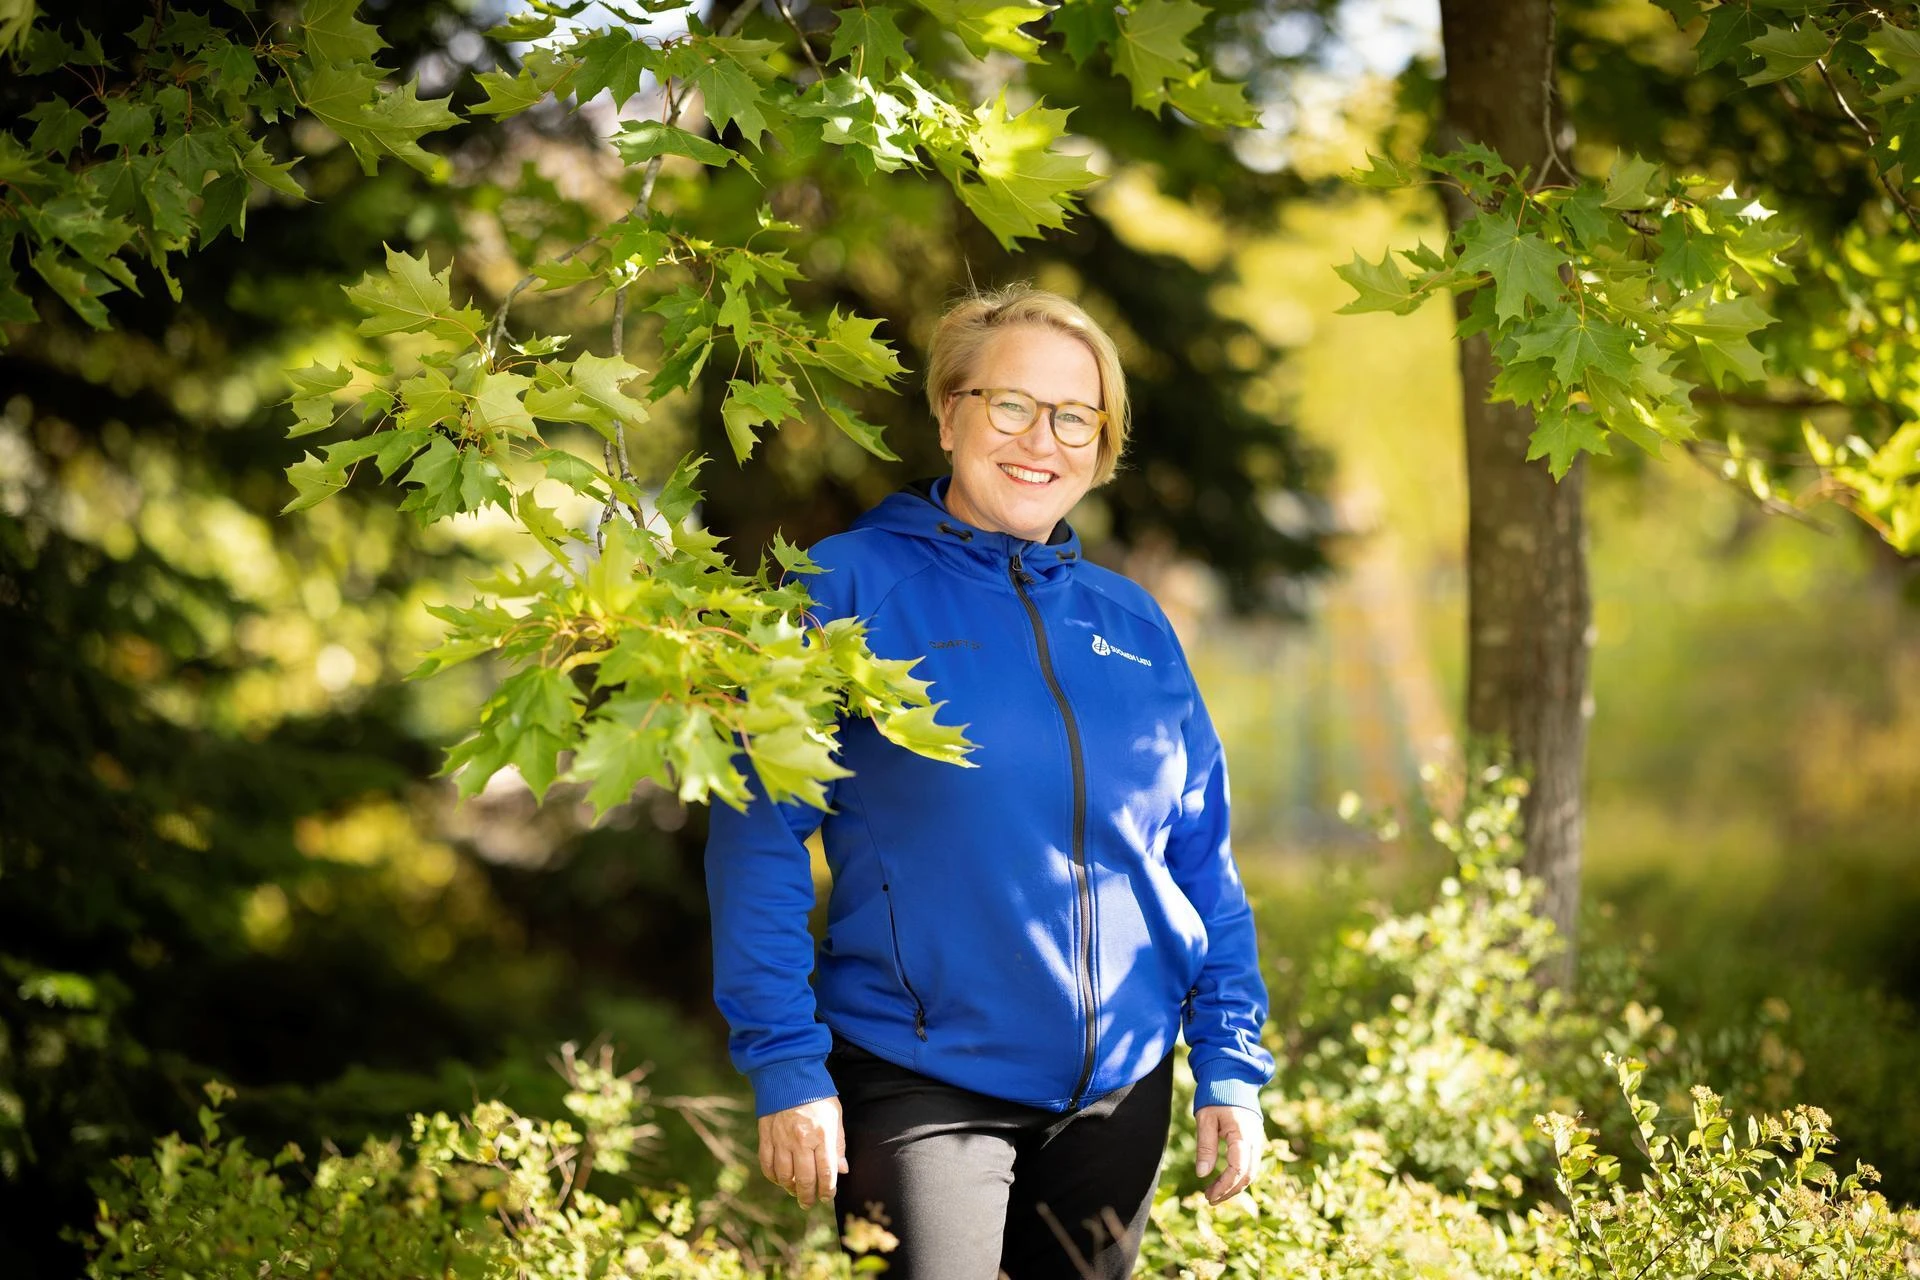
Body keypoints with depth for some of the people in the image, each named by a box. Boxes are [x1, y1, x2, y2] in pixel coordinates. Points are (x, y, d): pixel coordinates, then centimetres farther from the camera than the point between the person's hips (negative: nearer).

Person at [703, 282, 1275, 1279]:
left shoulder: (1131, 624, 10)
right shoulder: (850, 587, -6)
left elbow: (1201, 856, 14)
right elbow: (759, 833, -8)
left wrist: (1231, 1066, 8)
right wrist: (785, 1064, -14)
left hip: (1122, 1086, 5)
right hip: (923, 1082, -5)